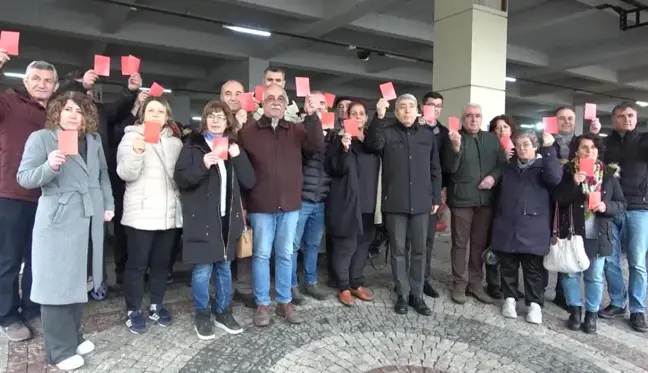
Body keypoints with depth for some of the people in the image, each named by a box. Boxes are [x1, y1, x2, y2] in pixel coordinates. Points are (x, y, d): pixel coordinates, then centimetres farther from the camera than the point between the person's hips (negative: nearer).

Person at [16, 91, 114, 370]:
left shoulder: (94, 139, 11)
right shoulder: (41, 138, -4)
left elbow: (103, 175, 18)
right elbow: (24, 178, -9)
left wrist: (108, 205, 10)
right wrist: (49, 167, -27)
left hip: (90, 219, 5)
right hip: (58, 221, -5)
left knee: (79, 279, 14)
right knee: (58, 282, 0)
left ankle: (74, 336, 28)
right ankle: (60, 349, 12)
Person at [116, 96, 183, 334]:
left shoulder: (175, 141, 13)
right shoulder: (131, 136, 2)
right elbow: (125, 174, -9)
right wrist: (136, 152, -27)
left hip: (169, 213, 4)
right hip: (141, 213, -4)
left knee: (162, 263, 12)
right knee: (137, 264, 3)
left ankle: (156, 306, 26)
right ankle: (133, 311, 16)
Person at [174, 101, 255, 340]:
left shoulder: (234, 147, 10)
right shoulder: (194, 145, -1)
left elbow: (249, 182, 2)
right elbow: (180, 178, -10)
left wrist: (238, 157, -11)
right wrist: (203, 165, -24)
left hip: (228, 216, 4)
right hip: (202, 217, -4)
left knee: (225, 267, 14)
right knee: (203, 270, 0)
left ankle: (223, 312, 28)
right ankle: (202, 315, 19)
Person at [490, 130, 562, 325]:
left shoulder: (543, 165, 2)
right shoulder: (508, 167, 16)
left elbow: (555, 178, -20)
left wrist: (548, 149, -25)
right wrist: (498, 219, 10)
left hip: (532, 228, -4)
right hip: (507, 226, 4)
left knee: (534, 268, 3)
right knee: (508, 265, 9)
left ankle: (535, 304, 13)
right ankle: (509, 298, 21)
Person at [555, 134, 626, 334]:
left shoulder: (609, 173, 2)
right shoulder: (568, 171, -2)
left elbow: (621, 204, 6)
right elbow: (559, 199, -10)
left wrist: (606, 206, -15)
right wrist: (574, 183, -22)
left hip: (598, 234, 1)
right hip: (572, 232, -1)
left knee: (595, 276, 10)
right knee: (570, 272, 7)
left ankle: (592, 314, 23)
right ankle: (575, 310, 23)